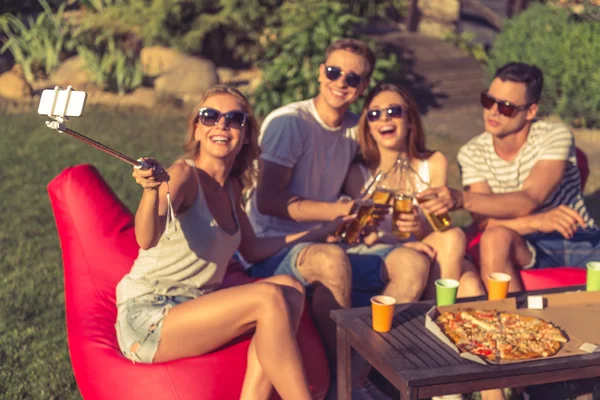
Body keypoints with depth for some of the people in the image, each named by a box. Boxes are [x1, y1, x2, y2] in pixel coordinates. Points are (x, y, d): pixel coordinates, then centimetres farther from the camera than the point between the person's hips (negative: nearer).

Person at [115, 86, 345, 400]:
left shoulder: (231, 188, 11)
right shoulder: (183, 175, -12)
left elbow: (252, 250, 24)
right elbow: (147, 239, -30)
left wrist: (321, 233, 23)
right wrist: (152, 189, -51)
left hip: (195, 309, 8)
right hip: (147, 320, -8)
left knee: (289, 288, -14)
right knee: (270, 297, -25)